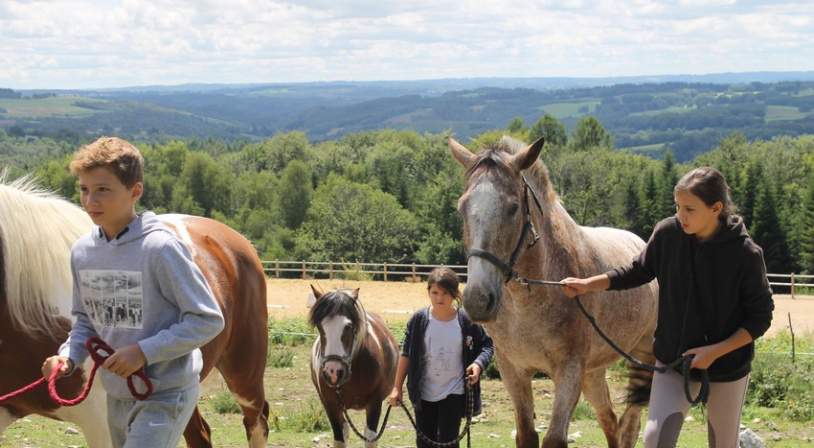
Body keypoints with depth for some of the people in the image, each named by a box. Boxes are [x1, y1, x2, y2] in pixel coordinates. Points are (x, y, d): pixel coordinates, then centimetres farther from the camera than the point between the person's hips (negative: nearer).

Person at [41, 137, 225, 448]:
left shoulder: (160, 248, -19)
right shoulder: (82, 251, 0)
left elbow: (208, 320, -17)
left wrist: (144, 351, -23)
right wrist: (69, 356, -6)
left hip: (165, 396, -7)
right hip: (117, 396, 7)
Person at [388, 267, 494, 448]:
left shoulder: (466, 321, -9)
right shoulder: (419, 320, -6)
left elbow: (487, 346, 3)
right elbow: (406, 354, 0)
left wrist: (478, 364, -19)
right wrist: (397, 388, -1)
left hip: (453, 393, -2)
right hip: (424, 393, 2)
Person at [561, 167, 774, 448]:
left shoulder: (745, 253, -18)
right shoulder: (667, 233, -10)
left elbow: (761, 317, -11)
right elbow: (639, 272, 7)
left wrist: (716, 351, -20)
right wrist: (588, 285, -4)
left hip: (727, 365, -2)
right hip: (673, 360, 2)